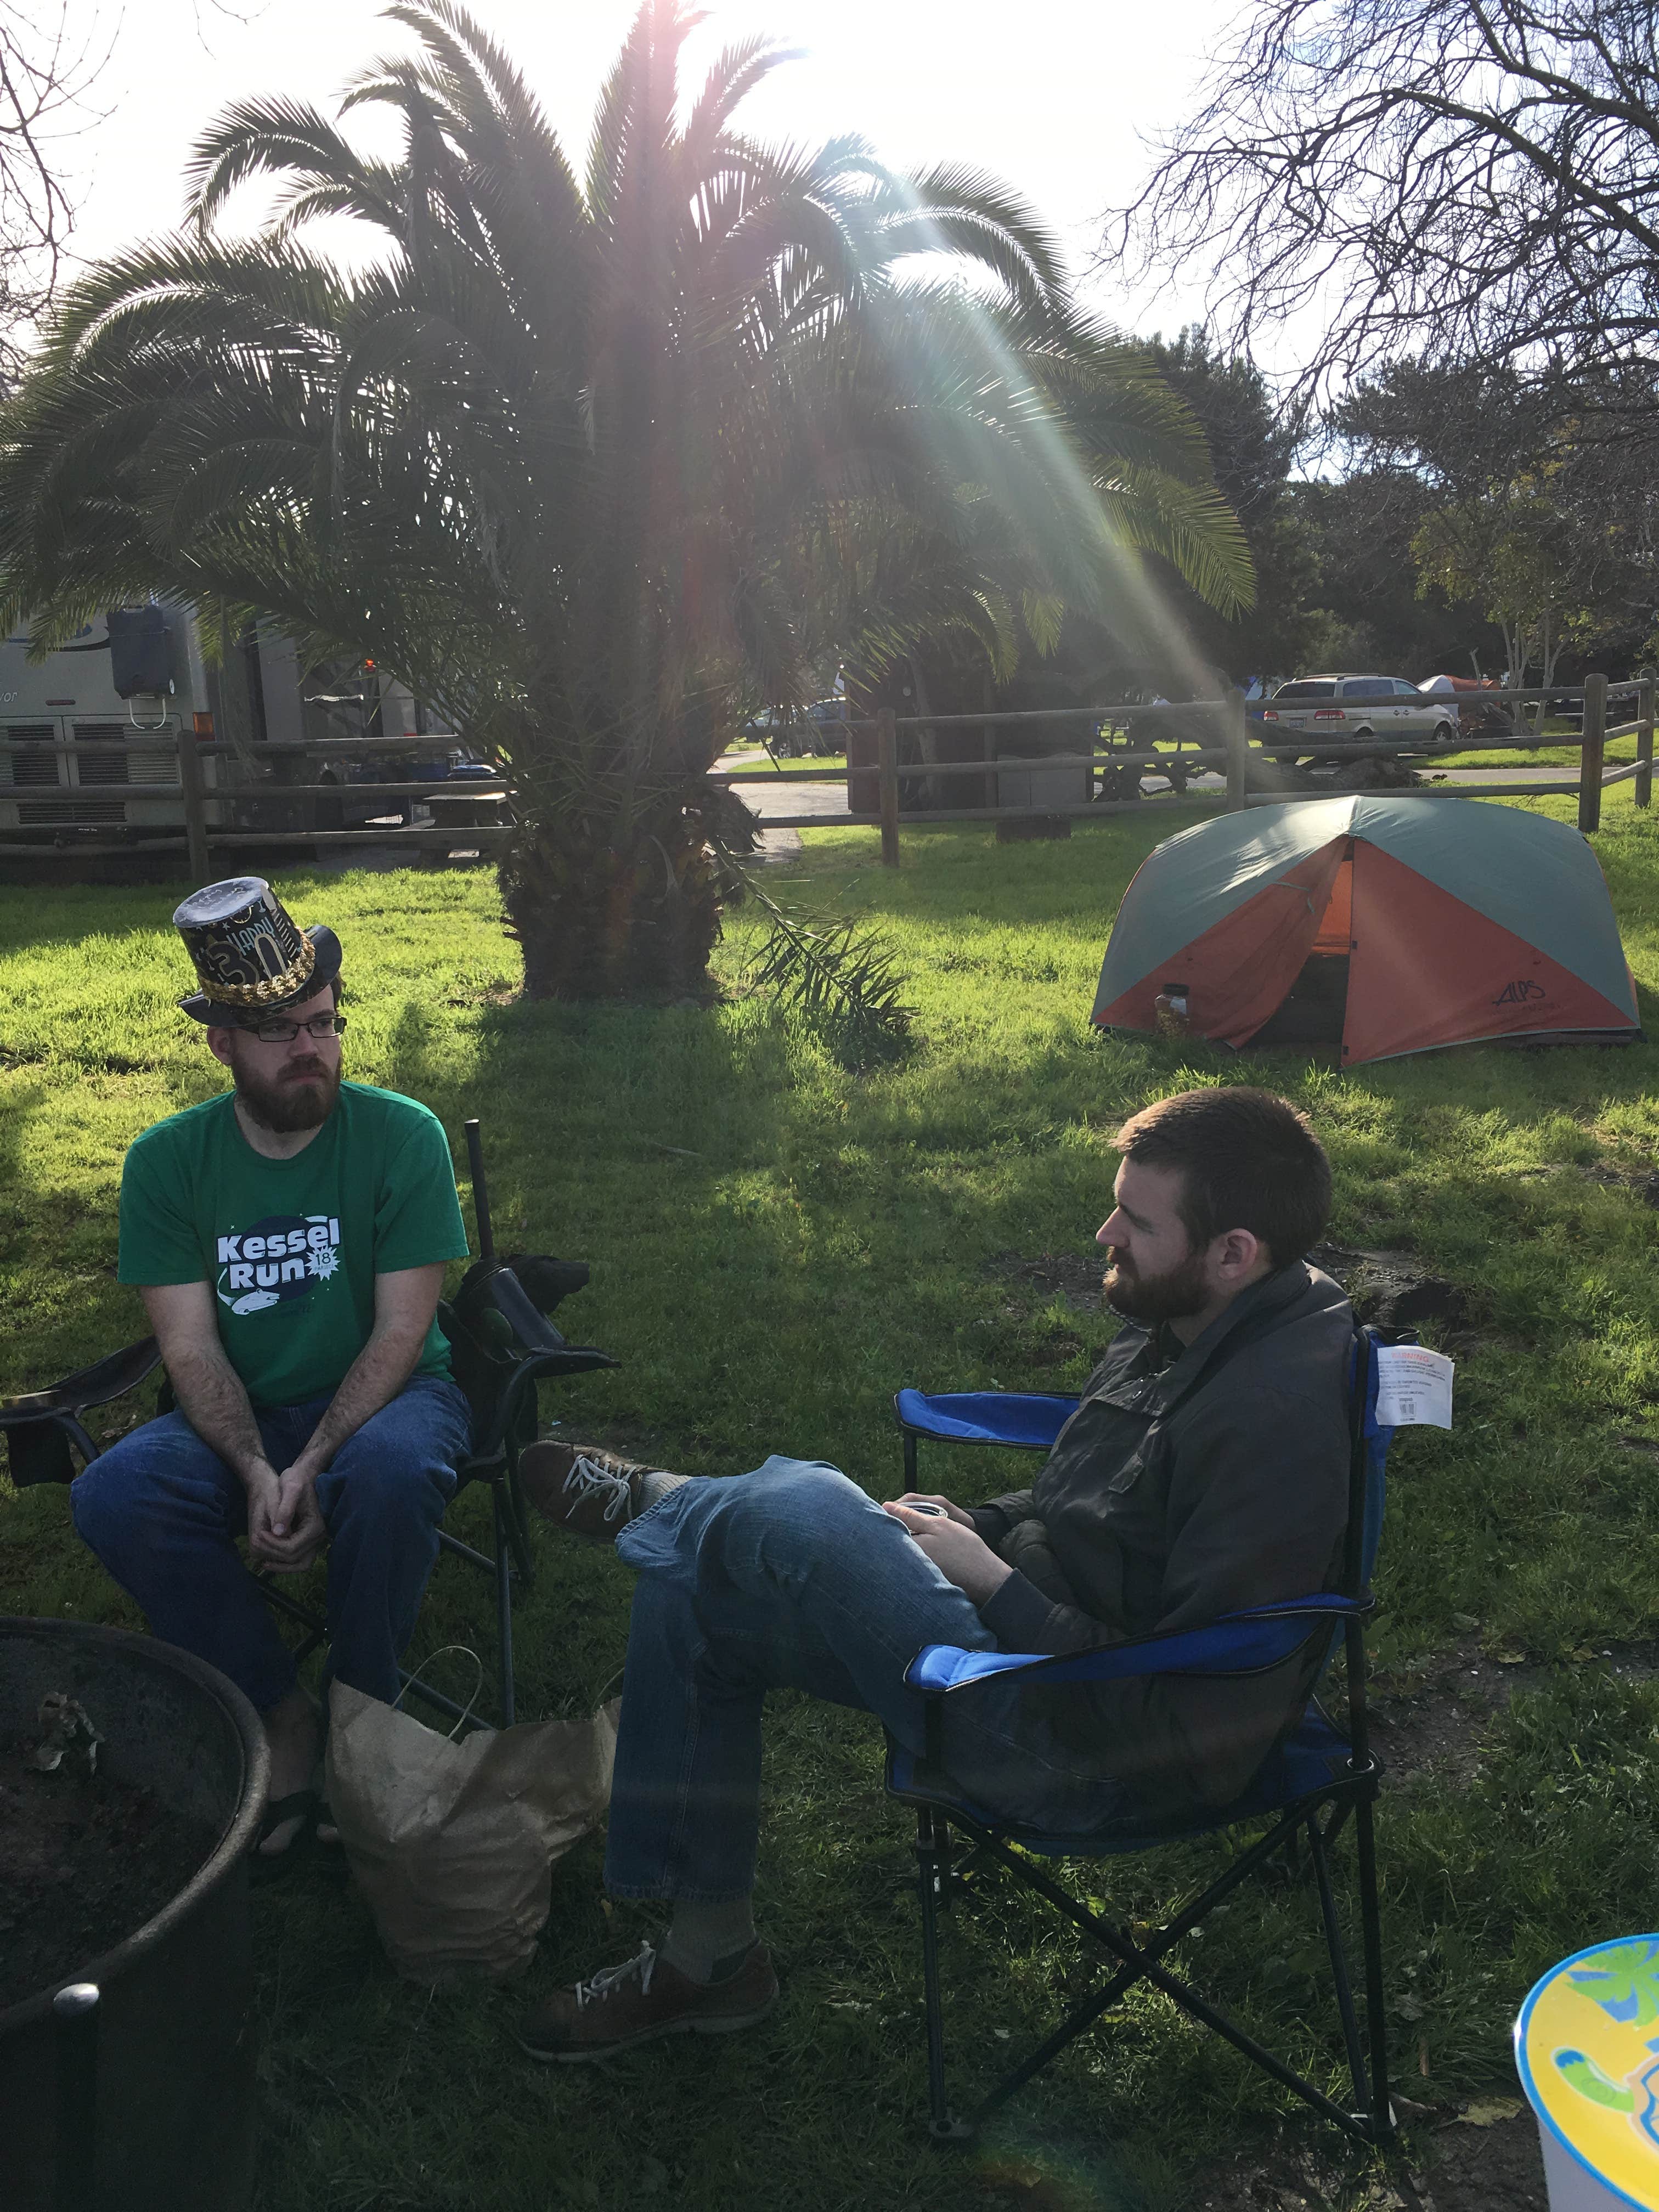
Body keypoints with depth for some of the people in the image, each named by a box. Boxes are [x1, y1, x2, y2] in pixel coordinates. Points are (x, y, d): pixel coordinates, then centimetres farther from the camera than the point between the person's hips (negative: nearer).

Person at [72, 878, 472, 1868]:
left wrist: (312, 1469, -25)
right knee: (113, 1495, -26)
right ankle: (282, 1713, -10)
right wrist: (255, 1472, -25)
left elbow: (400, 1329, -13)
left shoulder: (403, 1136, -11)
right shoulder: (167, 1161, -4)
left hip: (380, 1397, -2)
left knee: (394, 1468, -37)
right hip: (237, 1418, 3)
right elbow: (191, 1347, -8)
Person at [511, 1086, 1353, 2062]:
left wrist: (992, 1583, -20)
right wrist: (973, 1531, 1)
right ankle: (705, 1955, 20)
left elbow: (1190, 1722, -27)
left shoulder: (1277, 1420, -27)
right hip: (1031, 1634, 10)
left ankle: (645, 1501, 15)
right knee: (692, 1593, 8)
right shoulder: (1180, 1330, 3)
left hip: (1083, 1759, -10)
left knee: (803, 1506, -23)